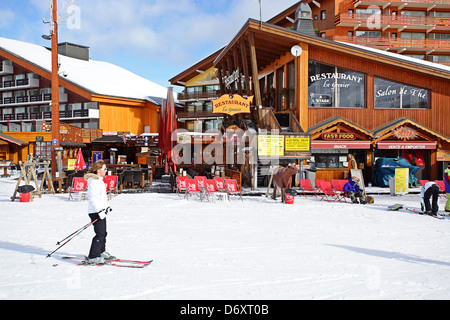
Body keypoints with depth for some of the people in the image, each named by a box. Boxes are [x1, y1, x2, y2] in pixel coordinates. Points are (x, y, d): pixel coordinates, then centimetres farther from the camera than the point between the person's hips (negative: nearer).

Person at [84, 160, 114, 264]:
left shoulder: (99, 180, 16)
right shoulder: (93, 181, -17)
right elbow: (93, 198, -22)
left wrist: (106, 207, 27)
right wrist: (100, 210, -23)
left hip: (101, 210, 10)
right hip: (95, 212, -10)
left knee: (103, 233, 18)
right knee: (100, 234, -12)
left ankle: (101, 252, 33)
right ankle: (93, 257, -7)